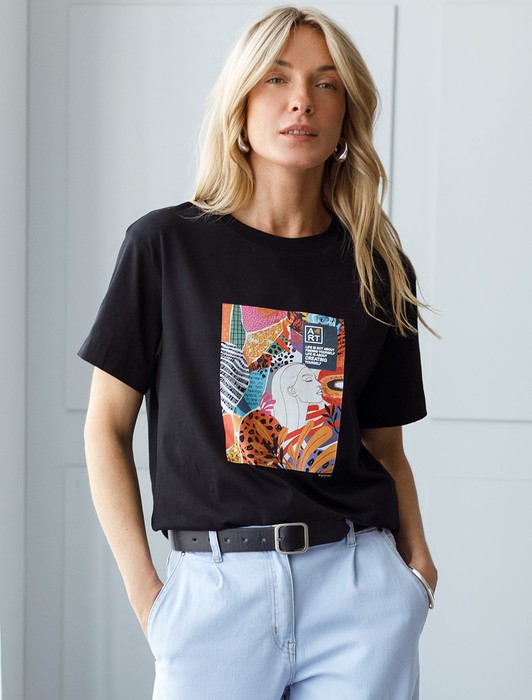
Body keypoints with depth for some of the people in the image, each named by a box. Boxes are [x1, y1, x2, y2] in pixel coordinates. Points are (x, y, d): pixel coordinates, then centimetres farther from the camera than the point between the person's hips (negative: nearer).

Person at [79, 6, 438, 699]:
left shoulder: (380, 270, 7)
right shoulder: (166, 245, 0)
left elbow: (385, 447, 14)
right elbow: (107, 427, 2)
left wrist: (417, 563, -3)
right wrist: (144, 590, -5)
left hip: (358, 586, 2)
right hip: (213, 585, -2)